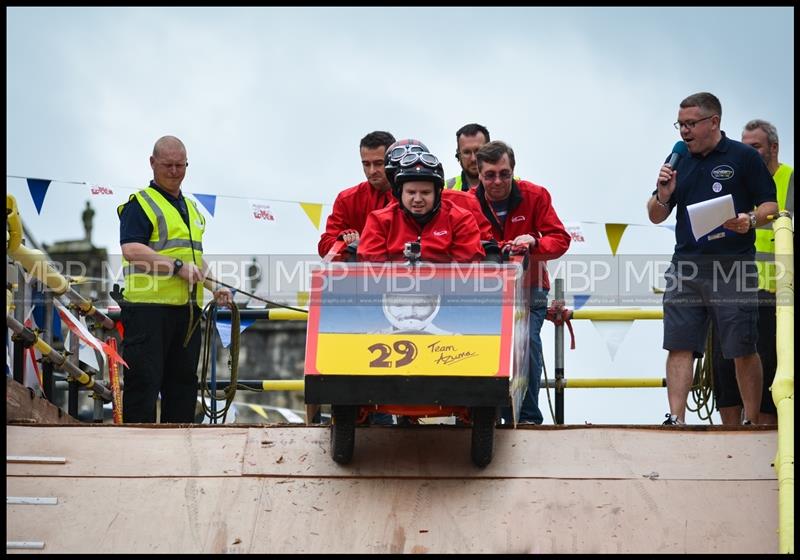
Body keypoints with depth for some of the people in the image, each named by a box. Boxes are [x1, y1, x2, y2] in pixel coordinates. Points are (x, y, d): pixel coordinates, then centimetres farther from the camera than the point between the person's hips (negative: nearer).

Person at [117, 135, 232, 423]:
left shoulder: (191, 208, 23)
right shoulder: (140, 203, -3)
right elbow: (131, 250, -17)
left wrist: (215, 288, 19)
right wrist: (177, 266, -20)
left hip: (187, 307, 8)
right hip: (148, 305, -8)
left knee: (184, 379, 10)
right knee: (144, 379, -9)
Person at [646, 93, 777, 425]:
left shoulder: (744, 157, 2)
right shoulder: (678, 162, 15)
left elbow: (772, 206, 0)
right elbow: (655, 217, 18)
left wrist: (751, 220, -21)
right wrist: (663, 195, -3)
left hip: (733, 267, -4)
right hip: (685, 268, 4)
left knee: (743, 351, -1)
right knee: (679, 347, -3)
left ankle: (751, 423, 7)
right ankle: (675, 420, -4)